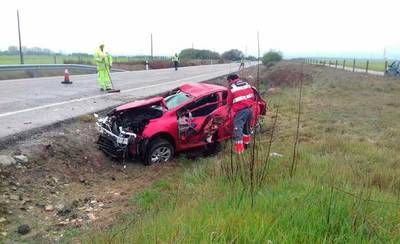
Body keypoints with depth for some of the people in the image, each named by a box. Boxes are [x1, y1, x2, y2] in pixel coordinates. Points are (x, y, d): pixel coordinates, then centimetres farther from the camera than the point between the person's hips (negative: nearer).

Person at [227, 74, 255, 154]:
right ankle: (247, 141, 42)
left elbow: (230, 102, 3)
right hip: (250, 109, 7)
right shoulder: (247, 84, 12)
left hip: (240, 111, -7)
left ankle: (239, 149, -9)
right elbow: (253, 97, 16)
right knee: (247, 126, 25)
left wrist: (230, 109, 23)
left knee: (238, 128, -3)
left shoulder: (232, 88, -4)